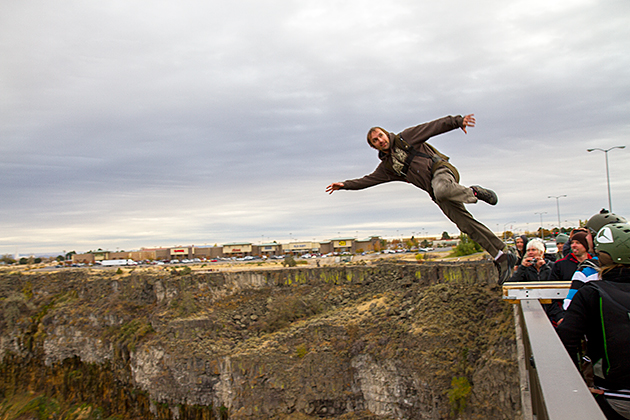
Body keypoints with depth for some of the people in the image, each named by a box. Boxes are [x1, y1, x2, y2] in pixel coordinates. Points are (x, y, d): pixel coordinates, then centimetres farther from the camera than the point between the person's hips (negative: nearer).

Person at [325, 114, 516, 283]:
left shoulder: (405, 138, 8)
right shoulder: (386, 166, 19)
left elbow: (434, 126, 4)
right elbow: (368, 180, 17)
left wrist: (458, 121, -6)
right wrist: (345, 184, 7)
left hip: (441, 170, -4)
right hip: (435, 191, 4)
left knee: (441, 191, -41)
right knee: (465, 223, -7)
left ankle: (475, 192, -12)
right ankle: (502, 256, -4)